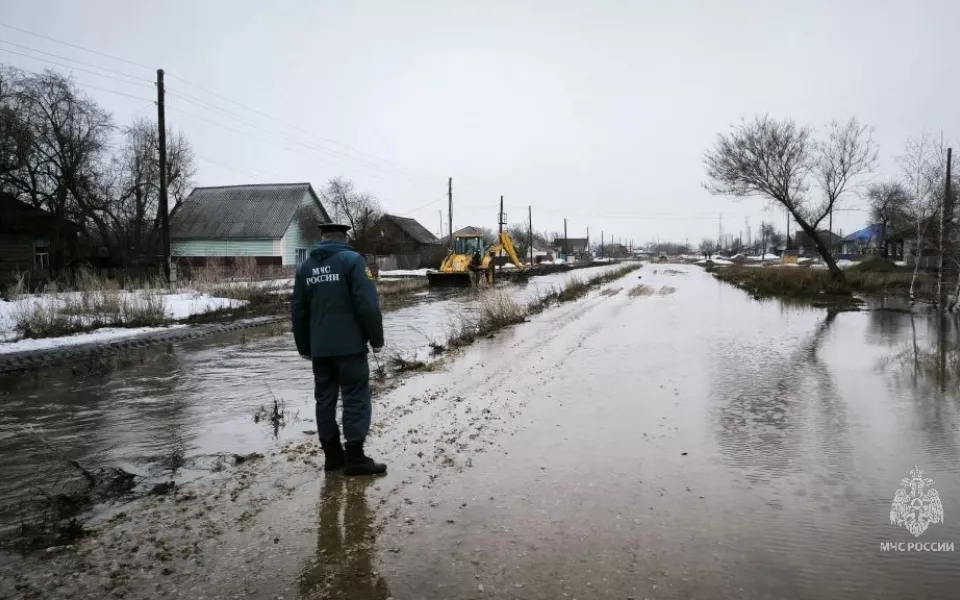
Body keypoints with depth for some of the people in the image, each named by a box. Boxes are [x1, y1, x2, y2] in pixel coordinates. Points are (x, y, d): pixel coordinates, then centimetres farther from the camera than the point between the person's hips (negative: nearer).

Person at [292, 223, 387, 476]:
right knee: (356, 399, 0)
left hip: (319, 348, 6)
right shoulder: (352, 260, -6)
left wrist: (304, 347, 21)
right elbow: (367, 304, -14)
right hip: (349, 345, -5)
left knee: (325, 399, 12)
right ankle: (355, 458, 0)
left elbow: (298, 311, 13)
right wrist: (376, 338, -5)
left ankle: (332, 455, 18)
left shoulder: (305, 267, 12)